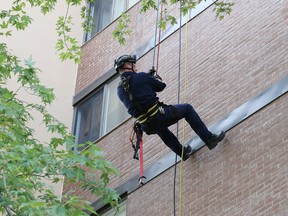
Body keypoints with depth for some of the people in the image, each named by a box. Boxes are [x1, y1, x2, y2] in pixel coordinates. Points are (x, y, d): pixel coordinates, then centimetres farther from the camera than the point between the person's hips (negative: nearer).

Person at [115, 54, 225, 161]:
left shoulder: (119, 90, 7)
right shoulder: (140, 77, -10)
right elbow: (160, 86, 2)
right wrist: (156, 76, 24)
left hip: (148, 126, 7)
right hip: (159, 115, -7)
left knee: (162, 130, 42)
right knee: (187, 109, 14)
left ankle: (183, 152, 51)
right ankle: (209, 139, 11)